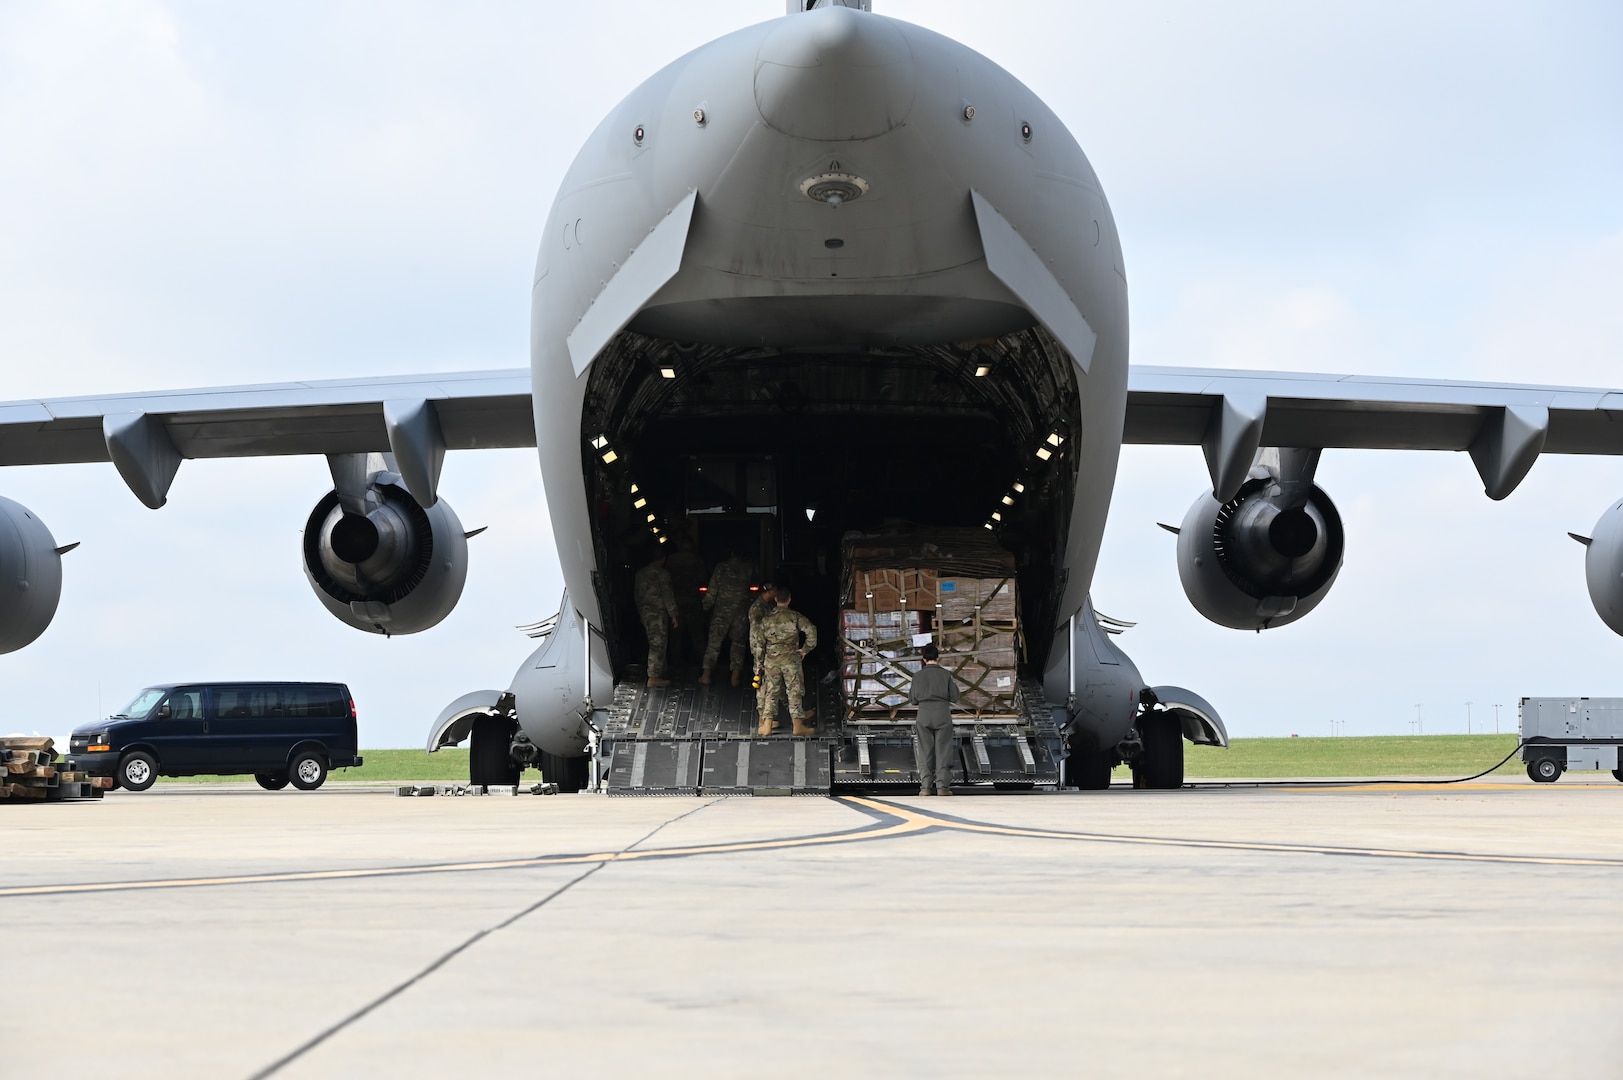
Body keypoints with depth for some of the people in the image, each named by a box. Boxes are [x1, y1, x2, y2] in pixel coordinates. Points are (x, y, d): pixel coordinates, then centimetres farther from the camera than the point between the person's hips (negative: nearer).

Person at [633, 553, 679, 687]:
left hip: (644, 612, 7)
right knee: (657, 644, -6)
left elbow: (637, 595, 16)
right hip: (658, 613, -7)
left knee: (654, 644, 15)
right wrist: (673, 614, -7)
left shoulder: (640, 574, 10)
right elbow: (667, 595, -12)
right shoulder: (662, 574, -11)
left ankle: (659, 672, 20)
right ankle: (654, 677, -8)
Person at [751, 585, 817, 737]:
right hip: (791, 659, -2)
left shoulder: (766, 619, 4)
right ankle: (798, 726, 0)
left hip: (771, 660, 2)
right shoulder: (795, 616, -3)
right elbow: (811, 630, -15)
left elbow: (758, 643, 4)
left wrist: (759, 663, 11)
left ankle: (767, 725, 4)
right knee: (794, 692, 2)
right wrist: (806, 649, -3)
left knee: (770, 692, 8)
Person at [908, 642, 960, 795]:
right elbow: (954, 697, -1)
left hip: (924, 716, 1)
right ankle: (942, 786, -2)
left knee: (925, 752, 5)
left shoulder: (918, 676, 0)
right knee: (943, 752, 3)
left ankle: (926, 787, 1)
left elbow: (913, 699, 3)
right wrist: (954, 685, 16)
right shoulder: (946, 675, -3)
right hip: (943, 714, -1)